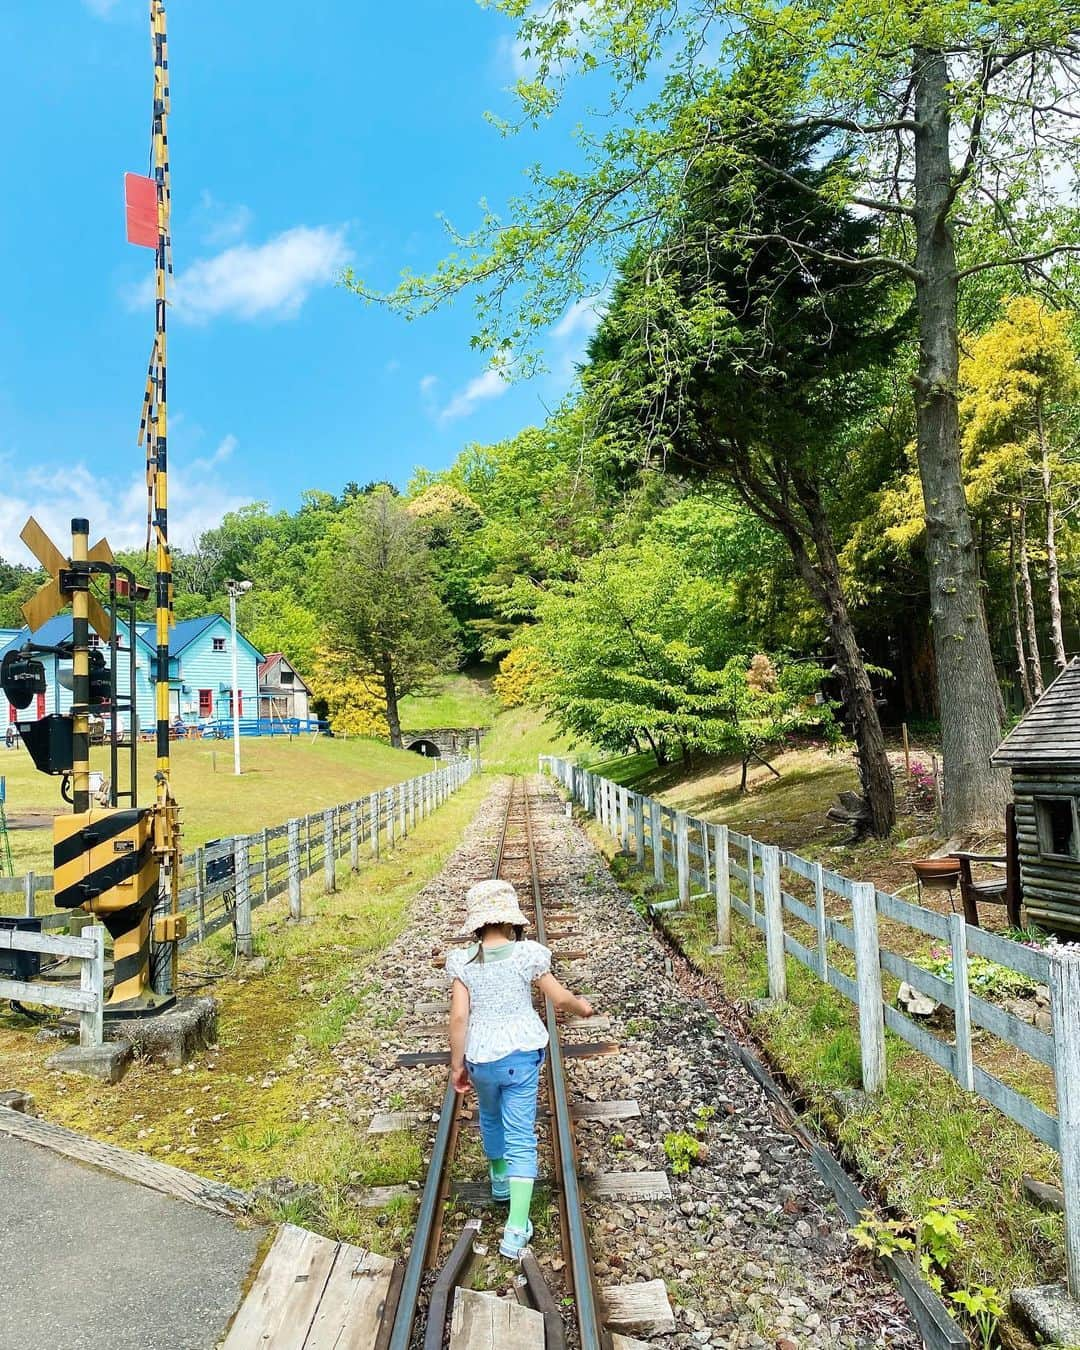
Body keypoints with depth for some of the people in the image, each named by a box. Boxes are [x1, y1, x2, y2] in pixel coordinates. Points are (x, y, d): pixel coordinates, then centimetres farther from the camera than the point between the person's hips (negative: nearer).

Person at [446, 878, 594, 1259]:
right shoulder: (527, 953, -12)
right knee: (521, 1136, 8)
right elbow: (560, 999, -4)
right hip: (523, 1052, -2)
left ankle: (499, 1178, 53)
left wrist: (457, 1064, 0)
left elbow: (458, 1017, -11)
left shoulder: (462, 960, -10)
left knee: (490, 1117, 29)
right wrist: (582, 1006, 18)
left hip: (480, 1056, 2)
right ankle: (516, 1228, 3)